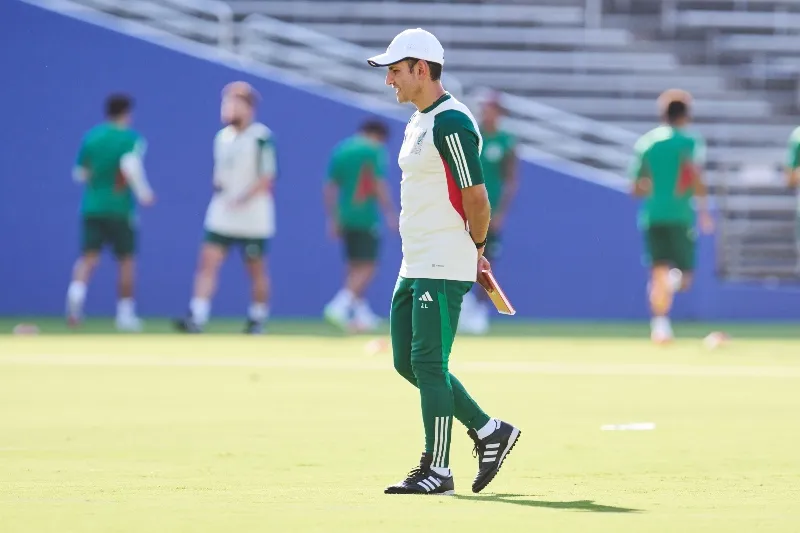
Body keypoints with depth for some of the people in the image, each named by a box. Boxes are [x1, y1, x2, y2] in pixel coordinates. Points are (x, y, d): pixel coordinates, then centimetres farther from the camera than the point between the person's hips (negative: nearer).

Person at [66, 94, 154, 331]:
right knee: (126, 260, 10)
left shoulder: (91, 136, 7)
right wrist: (143, 192, -13)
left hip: (92, 206, 3)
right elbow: (130, 165, -23)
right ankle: (125, 313, 13)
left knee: (89, 257, -2)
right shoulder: (131, 138, -6)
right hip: (120, 208, -3)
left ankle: (76, 292, -31)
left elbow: (80, 173, 10)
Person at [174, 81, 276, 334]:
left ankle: (257, 320, 22)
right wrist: (217, 182, 0)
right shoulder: (222, 137, 11)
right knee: (208, 263, -8)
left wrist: (243, 198, -25)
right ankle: (196, 318, -14)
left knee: (256, 270, 7)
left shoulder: (261, 137, -11)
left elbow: (266, 178, -15)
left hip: (253, 217, -6)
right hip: (221, 216, 6)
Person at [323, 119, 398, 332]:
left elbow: (330, 188, 13)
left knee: (355, 267, 13)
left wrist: (333, 219, 17)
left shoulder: (340, 149, 13)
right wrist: (391, 214, -8)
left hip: (345, 217, 7)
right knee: (366, 266, -5)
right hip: (366, 217, -7)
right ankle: (339, 305, -19)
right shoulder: (374, 150, -6)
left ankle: (361, 314, 14)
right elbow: (378, 185, -13)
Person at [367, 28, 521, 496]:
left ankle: (438, 470, -2)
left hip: (443, 270, -10)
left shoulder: (451, 124, -16)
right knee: (408, 362, 12)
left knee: (428, 363, -8)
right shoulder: (419, 122, 15)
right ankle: (490, 432, 21)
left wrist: (475, 249, -1)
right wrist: (472, 252, 16)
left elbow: (476, 198, -17)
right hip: (415, 266, 10)